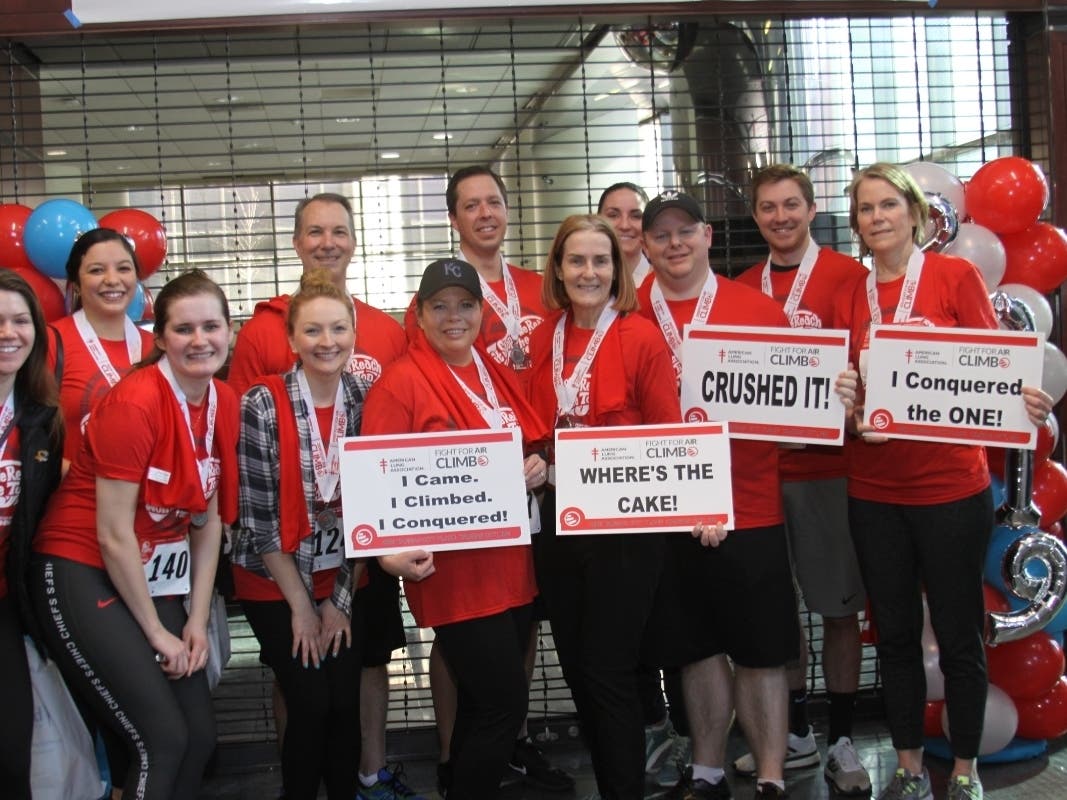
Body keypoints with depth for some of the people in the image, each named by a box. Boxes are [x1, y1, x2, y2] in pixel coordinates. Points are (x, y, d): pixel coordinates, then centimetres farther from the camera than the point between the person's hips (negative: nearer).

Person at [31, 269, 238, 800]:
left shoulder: (225, 404, 1)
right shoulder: (134, 401, -19)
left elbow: (209, 519, 6)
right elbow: (113, 534, -18)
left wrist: (196, 621, 1)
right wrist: (157, 633, -11)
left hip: (152, 578, 7)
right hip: (82, 574, -7)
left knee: (200, 735, 4)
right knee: (163, 738, -12)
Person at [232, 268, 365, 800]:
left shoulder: (364, 402, -3)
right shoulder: (262, 405, -14)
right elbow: (258, 517, -13)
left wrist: (338, 599, -1)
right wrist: (301, 603, -10)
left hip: (342, 582, 3)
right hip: (276, 583, -3)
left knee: (346, 704, 2)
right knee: (311, 705, -4)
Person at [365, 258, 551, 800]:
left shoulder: (498, 376, 11)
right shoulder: (401, 383, -9)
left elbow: (532, 449, 24)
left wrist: (538, 469, 1)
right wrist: (392, 549, -29)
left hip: (510, 566, 7)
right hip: (451, 571, -7)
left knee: (482, 707, 15)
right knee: (505, 706, -6)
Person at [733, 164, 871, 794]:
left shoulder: (849, 276, -4)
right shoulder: (741, 289, 10)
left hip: (829, 462, -4)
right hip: (759, 465, 4)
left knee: (839, 605, 5)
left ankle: (841, 743, 19)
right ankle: (797, 735, 27)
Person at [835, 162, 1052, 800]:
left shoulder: (955, 275, -3)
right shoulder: (849, 296, 7)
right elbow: (844, 387, 9)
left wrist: (1022, 401, -24)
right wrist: (852, 415, -13)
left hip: (951, 485, -3)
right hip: (874, 490, 4)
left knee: (959, 633, 5)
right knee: (895, 633, 12)